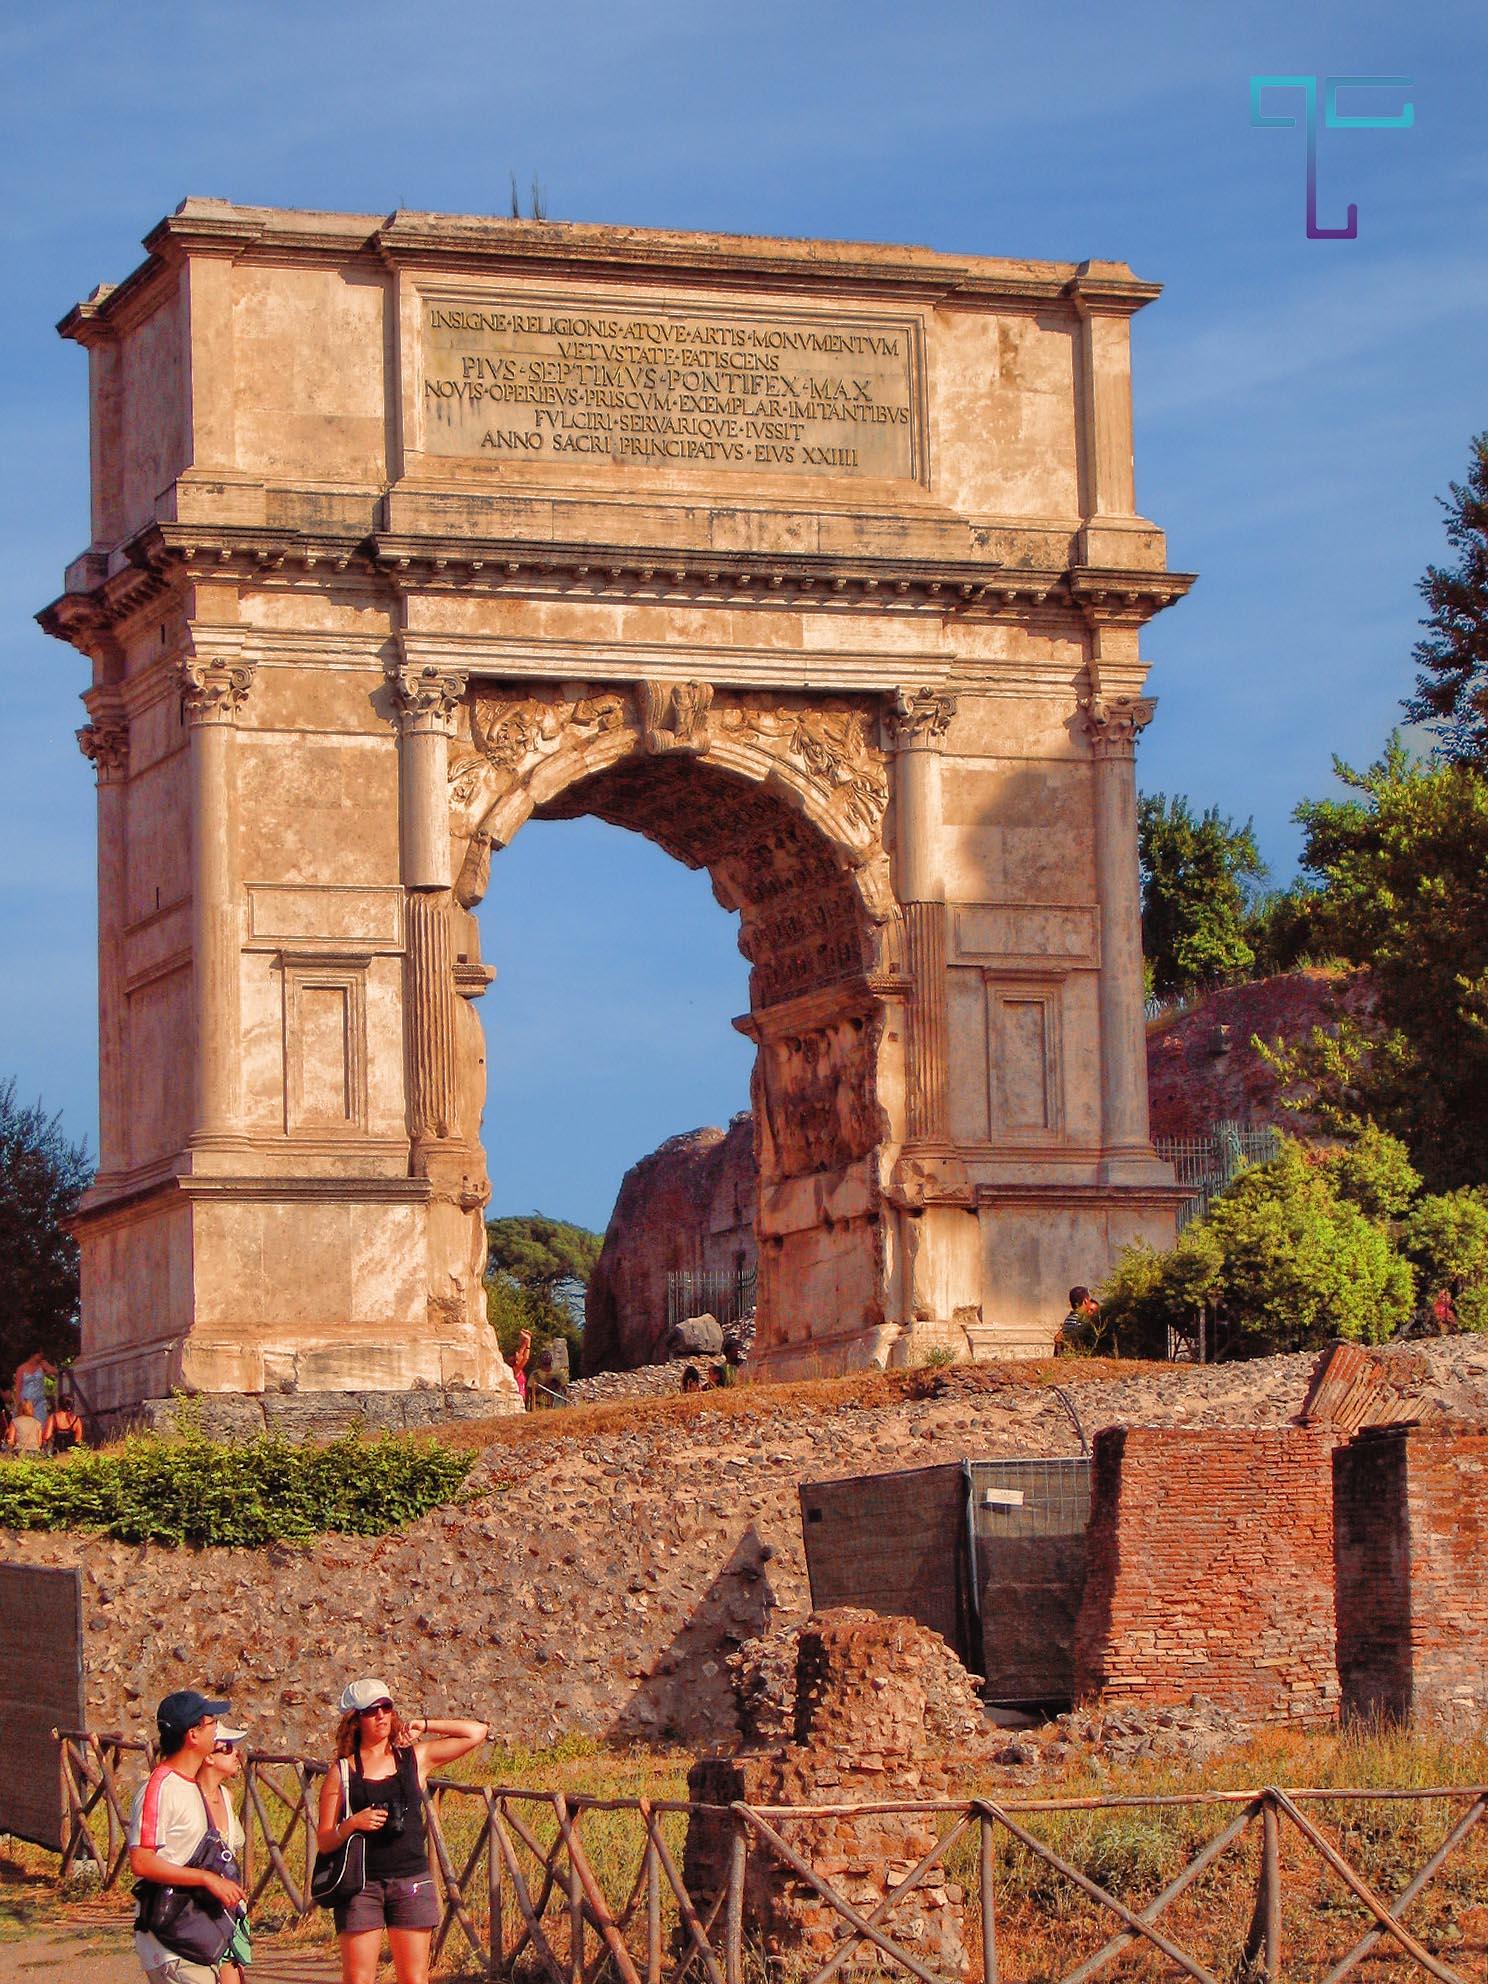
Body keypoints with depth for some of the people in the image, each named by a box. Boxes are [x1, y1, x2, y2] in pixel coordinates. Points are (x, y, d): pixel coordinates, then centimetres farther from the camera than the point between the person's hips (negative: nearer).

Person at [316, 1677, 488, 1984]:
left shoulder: (415, 1758, 9)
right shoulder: (341, 1772, 4)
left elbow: (477, 1732, 10)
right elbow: (324, 1841, 2)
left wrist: (424, 1726, 8)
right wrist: (351, 1824, -16)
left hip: (412, 1881, 2)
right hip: (361, 1886, -2)